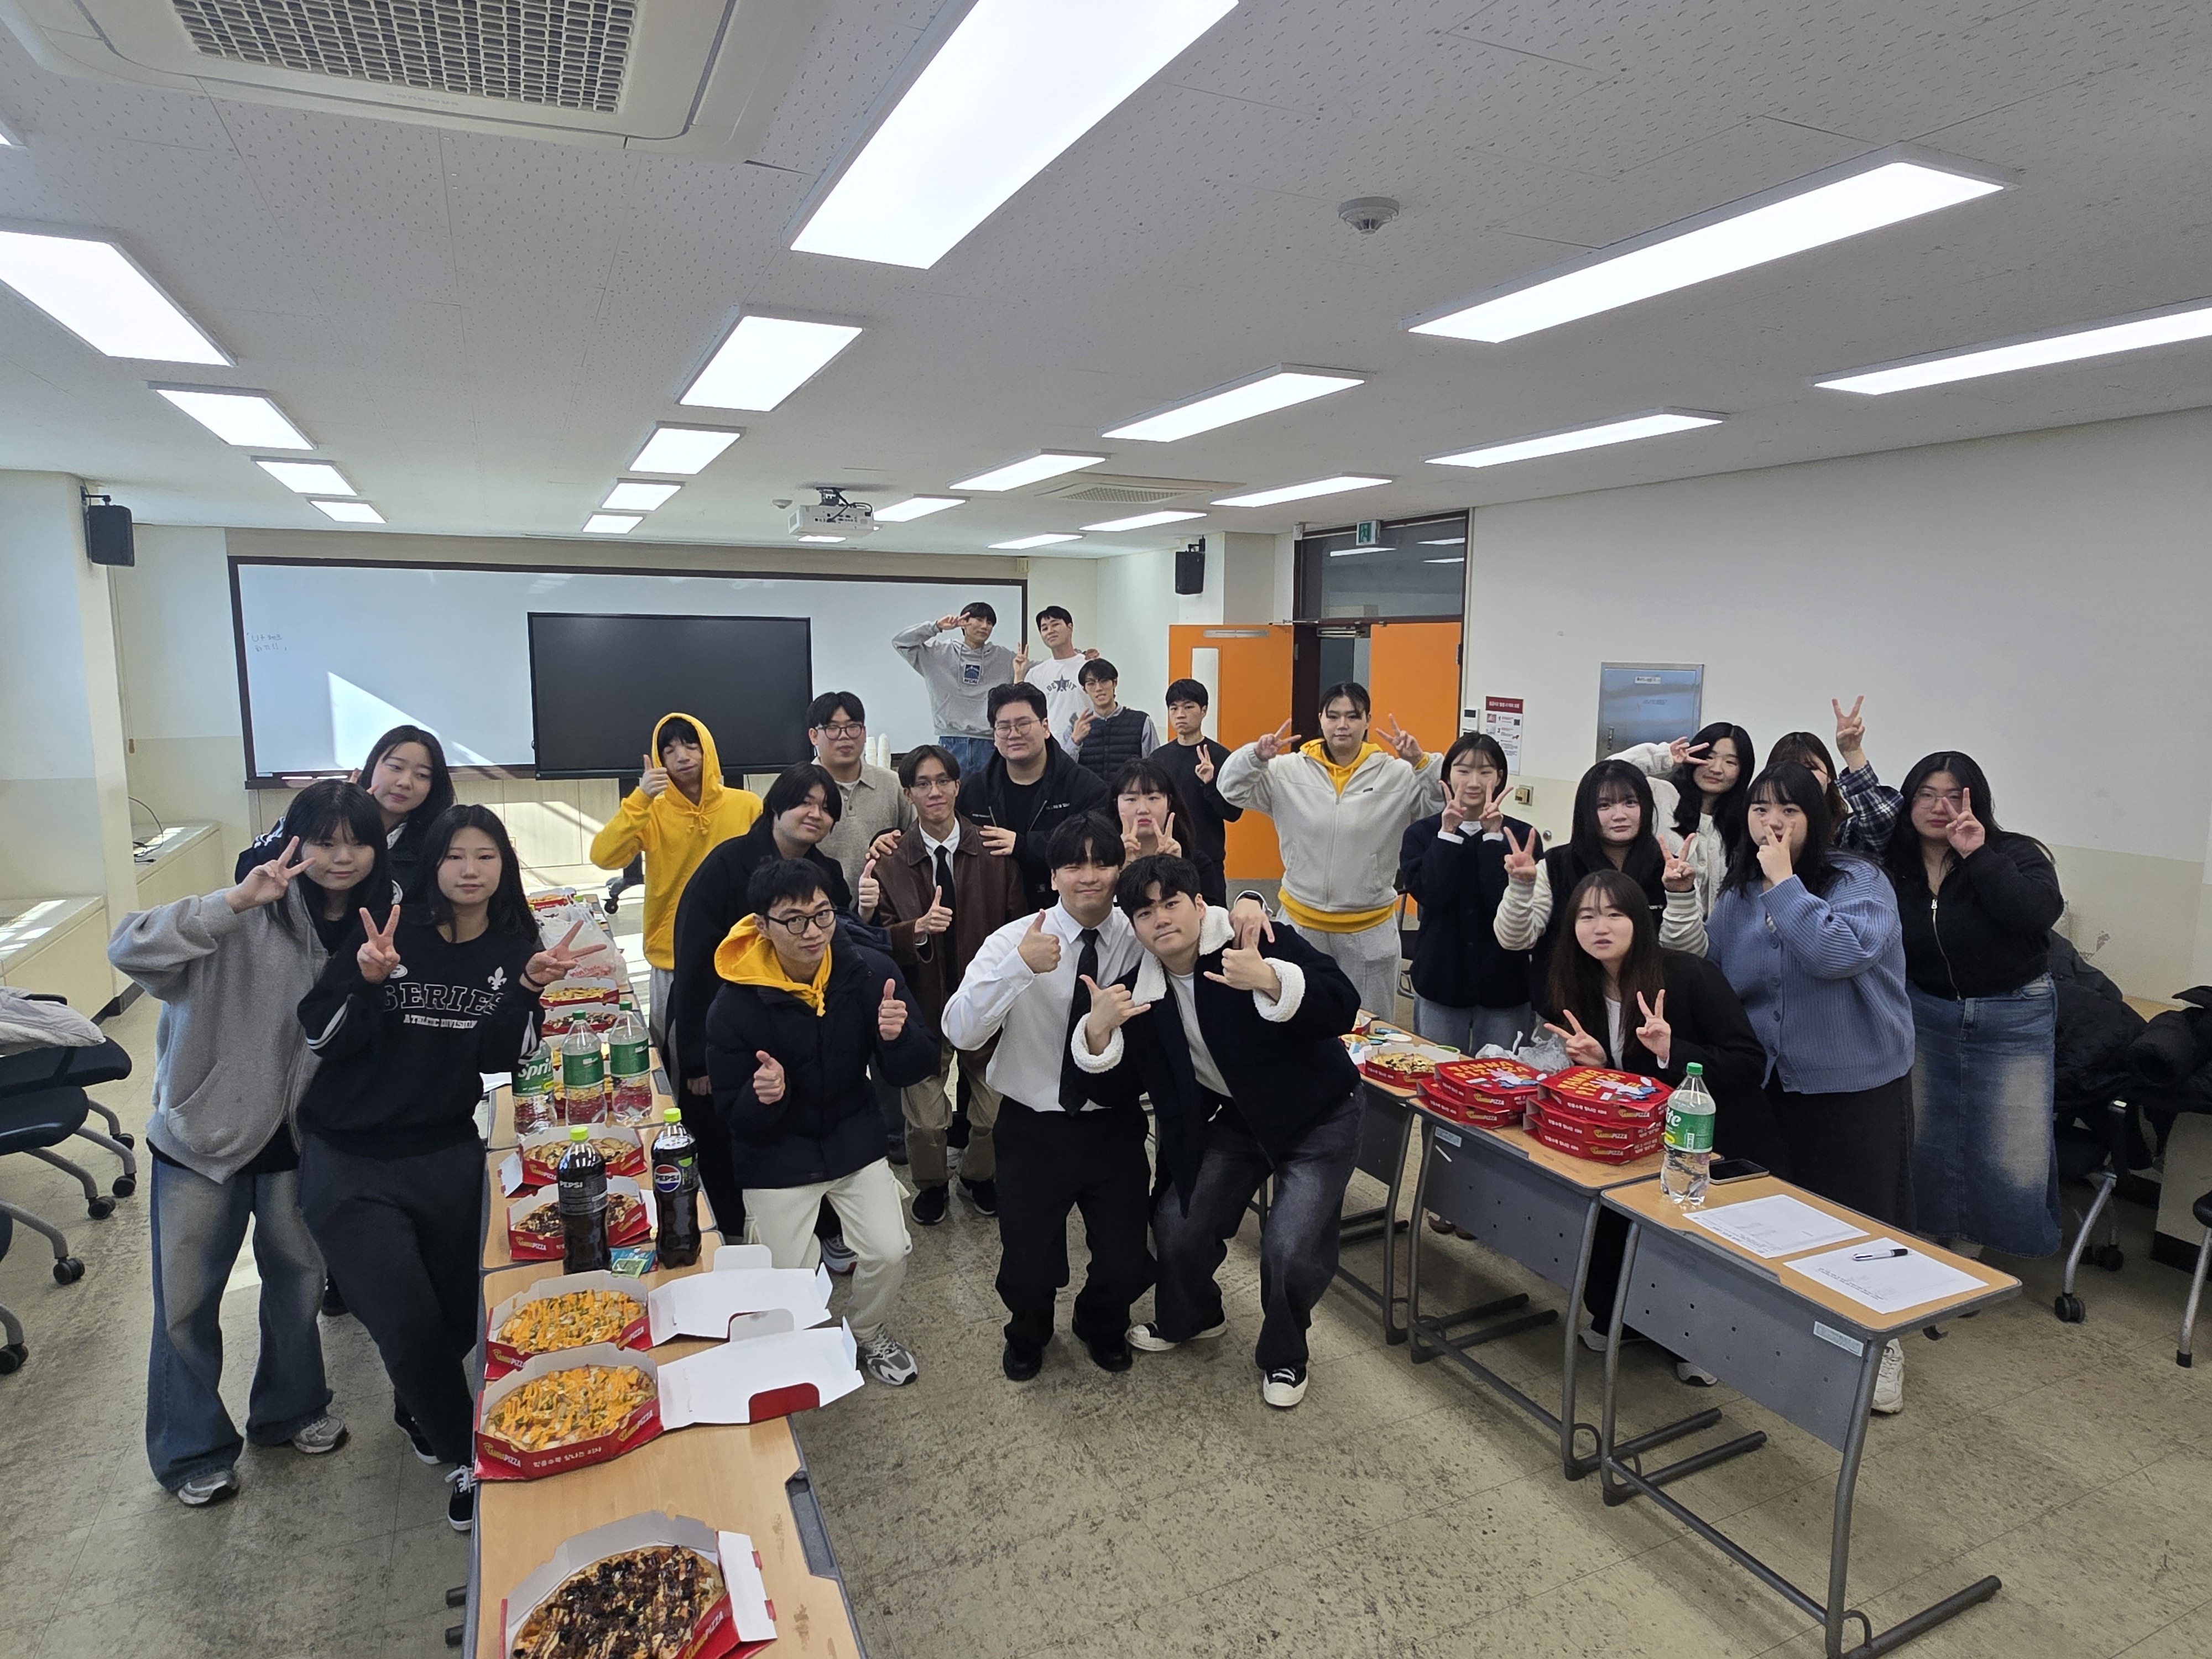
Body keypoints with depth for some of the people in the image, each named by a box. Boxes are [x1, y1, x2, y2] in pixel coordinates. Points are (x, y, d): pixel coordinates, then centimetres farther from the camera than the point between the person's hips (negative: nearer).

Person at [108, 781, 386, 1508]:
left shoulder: (373, 927, -4)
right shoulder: (251, 916, -19)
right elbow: (129, 950, -33)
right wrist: (235, 902, -43)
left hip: (296, 1140, 4)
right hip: (201, 1133, -4)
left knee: (298, 1277, 19)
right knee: (186, 1299, 9)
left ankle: (290, 1410, 42)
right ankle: (192, 1453, 30)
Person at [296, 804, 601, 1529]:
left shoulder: (514, 949, -1)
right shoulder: (390, 932, -9)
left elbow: (498, 1061, -7)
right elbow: (322, 1034, -10)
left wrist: (529, 988, -23)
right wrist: (369, 979, -28)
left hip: (448, 1154, 3)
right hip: (350, 1161, -3)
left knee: (462, 1314, 12)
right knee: (410, 1326, -7)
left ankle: (420, 1411, 48)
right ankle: (469, 1458, 18)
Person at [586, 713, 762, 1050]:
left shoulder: (748, 807, -6)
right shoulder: (651, 812, -4)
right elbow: (603, 857, -18)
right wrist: (640, 800, -26)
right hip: (672, 957, 1)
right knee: (674, 1051, 15)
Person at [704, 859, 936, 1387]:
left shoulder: (869, 971, -14)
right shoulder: (734, 1005, -18)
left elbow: (913, 1070, -10)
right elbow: (733, 1116, -11)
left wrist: (898, 1037, -32)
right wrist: (762, 1097, -34)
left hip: (855, 1140, 2)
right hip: (777, 1156, -2)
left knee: (889, 1254, -5)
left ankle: (866, 1331, 29)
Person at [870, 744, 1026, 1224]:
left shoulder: (994, 852, -5)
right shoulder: (891, 861, -5)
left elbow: (1018, 926, -1)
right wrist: (918, 929, -25)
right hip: (924, 1004, 0)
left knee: (993, 1111, 11)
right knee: (926, 1119, 3)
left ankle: (979, 1177, 41)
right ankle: (931, 1184, 34)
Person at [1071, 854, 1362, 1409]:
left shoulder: (1258, 943, -23)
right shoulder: (1140, 988, -8)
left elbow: (1342, 1005, -31)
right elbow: (1128, 1080, -6)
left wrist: (1269, 983, -48)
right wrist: (1097, 1032, -26)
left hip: (1317, 1117, -5)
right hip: (1234, 1117, 5)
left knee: (1291, 1249, -15)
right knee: (1177, 1225, 5)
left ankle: (1283, 1355, 17)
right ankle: (1189, 1318, 39)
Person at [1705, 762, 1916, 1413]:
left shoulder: (1860, 881, -13)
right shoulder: (1738, 895, 3)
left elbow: (1838, 952, -32)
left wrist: (1784, 880, -26)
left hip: (1855, 1089, -4)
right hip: (1765, 1087, 5)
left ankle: (1880, 1344, 31)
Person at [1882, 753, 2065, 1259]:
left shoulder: (2016, 855, -10)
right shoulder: (1896, 866, -3)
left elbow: (2041, 913, -31)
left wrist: (1978, 856, -30)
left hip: (2014, 1021, -2)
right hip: (1926, 1015, 3)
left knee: (2012, 1153, 1)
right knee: (1926, 1140, 10)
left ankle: (1973, 1241, 23)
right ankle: (1935, 1237, 30)